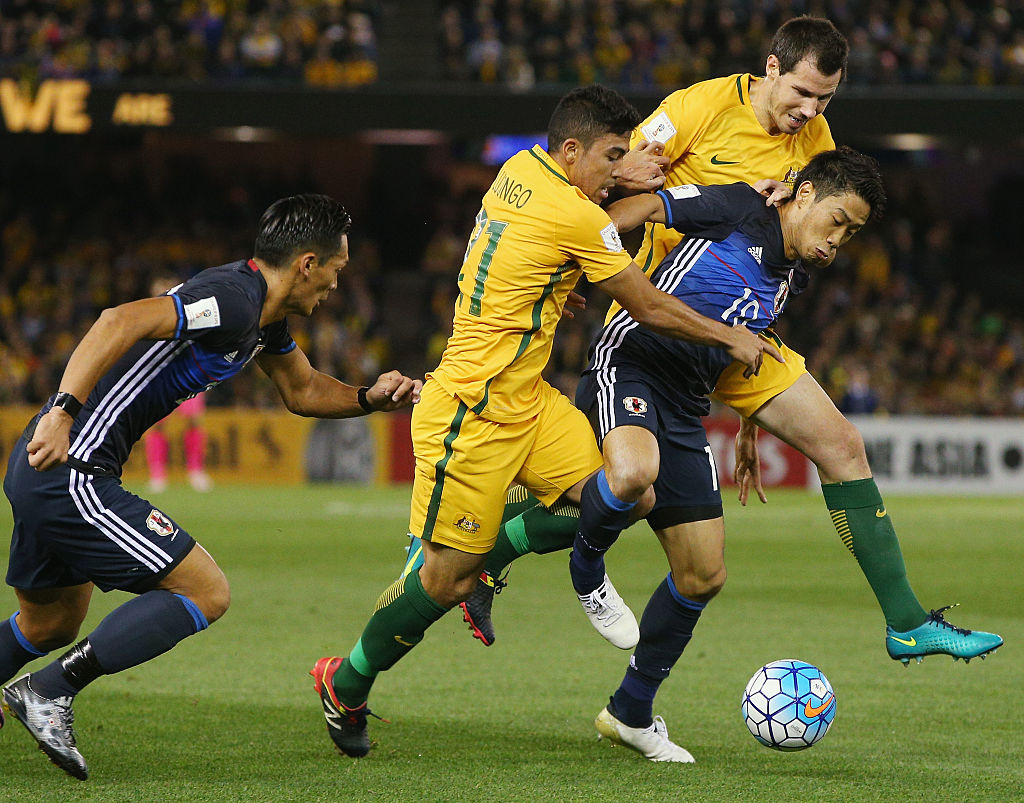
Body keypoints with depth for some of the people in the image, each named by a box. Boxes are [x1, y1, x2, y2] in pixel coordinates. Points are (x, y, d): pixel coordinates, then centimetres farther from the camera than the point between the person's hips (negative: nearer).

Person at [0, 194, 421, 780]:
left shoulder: (263, 314, 14)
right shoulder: (233, 300, -18)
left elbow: (304, 390, 30)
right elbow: (121, 322, -29)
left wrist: (370, 398, 12)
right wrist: (62, 412, -35)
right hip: (69, 471, -10)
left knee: (51, 627, 26)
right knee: (206, 593, -9)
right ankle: (49, 691, -8)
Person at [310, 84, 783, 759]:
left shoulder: (520, 170, 6)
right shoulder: (576, 220, -18)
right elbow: (652, 309, -8)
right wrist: (732, 338, 6)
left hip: (528, 399, 9)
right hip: (474, 415, -9)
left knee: (626, 496, -4)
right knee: (447, 579, -1)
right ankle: (345, 685, 18)